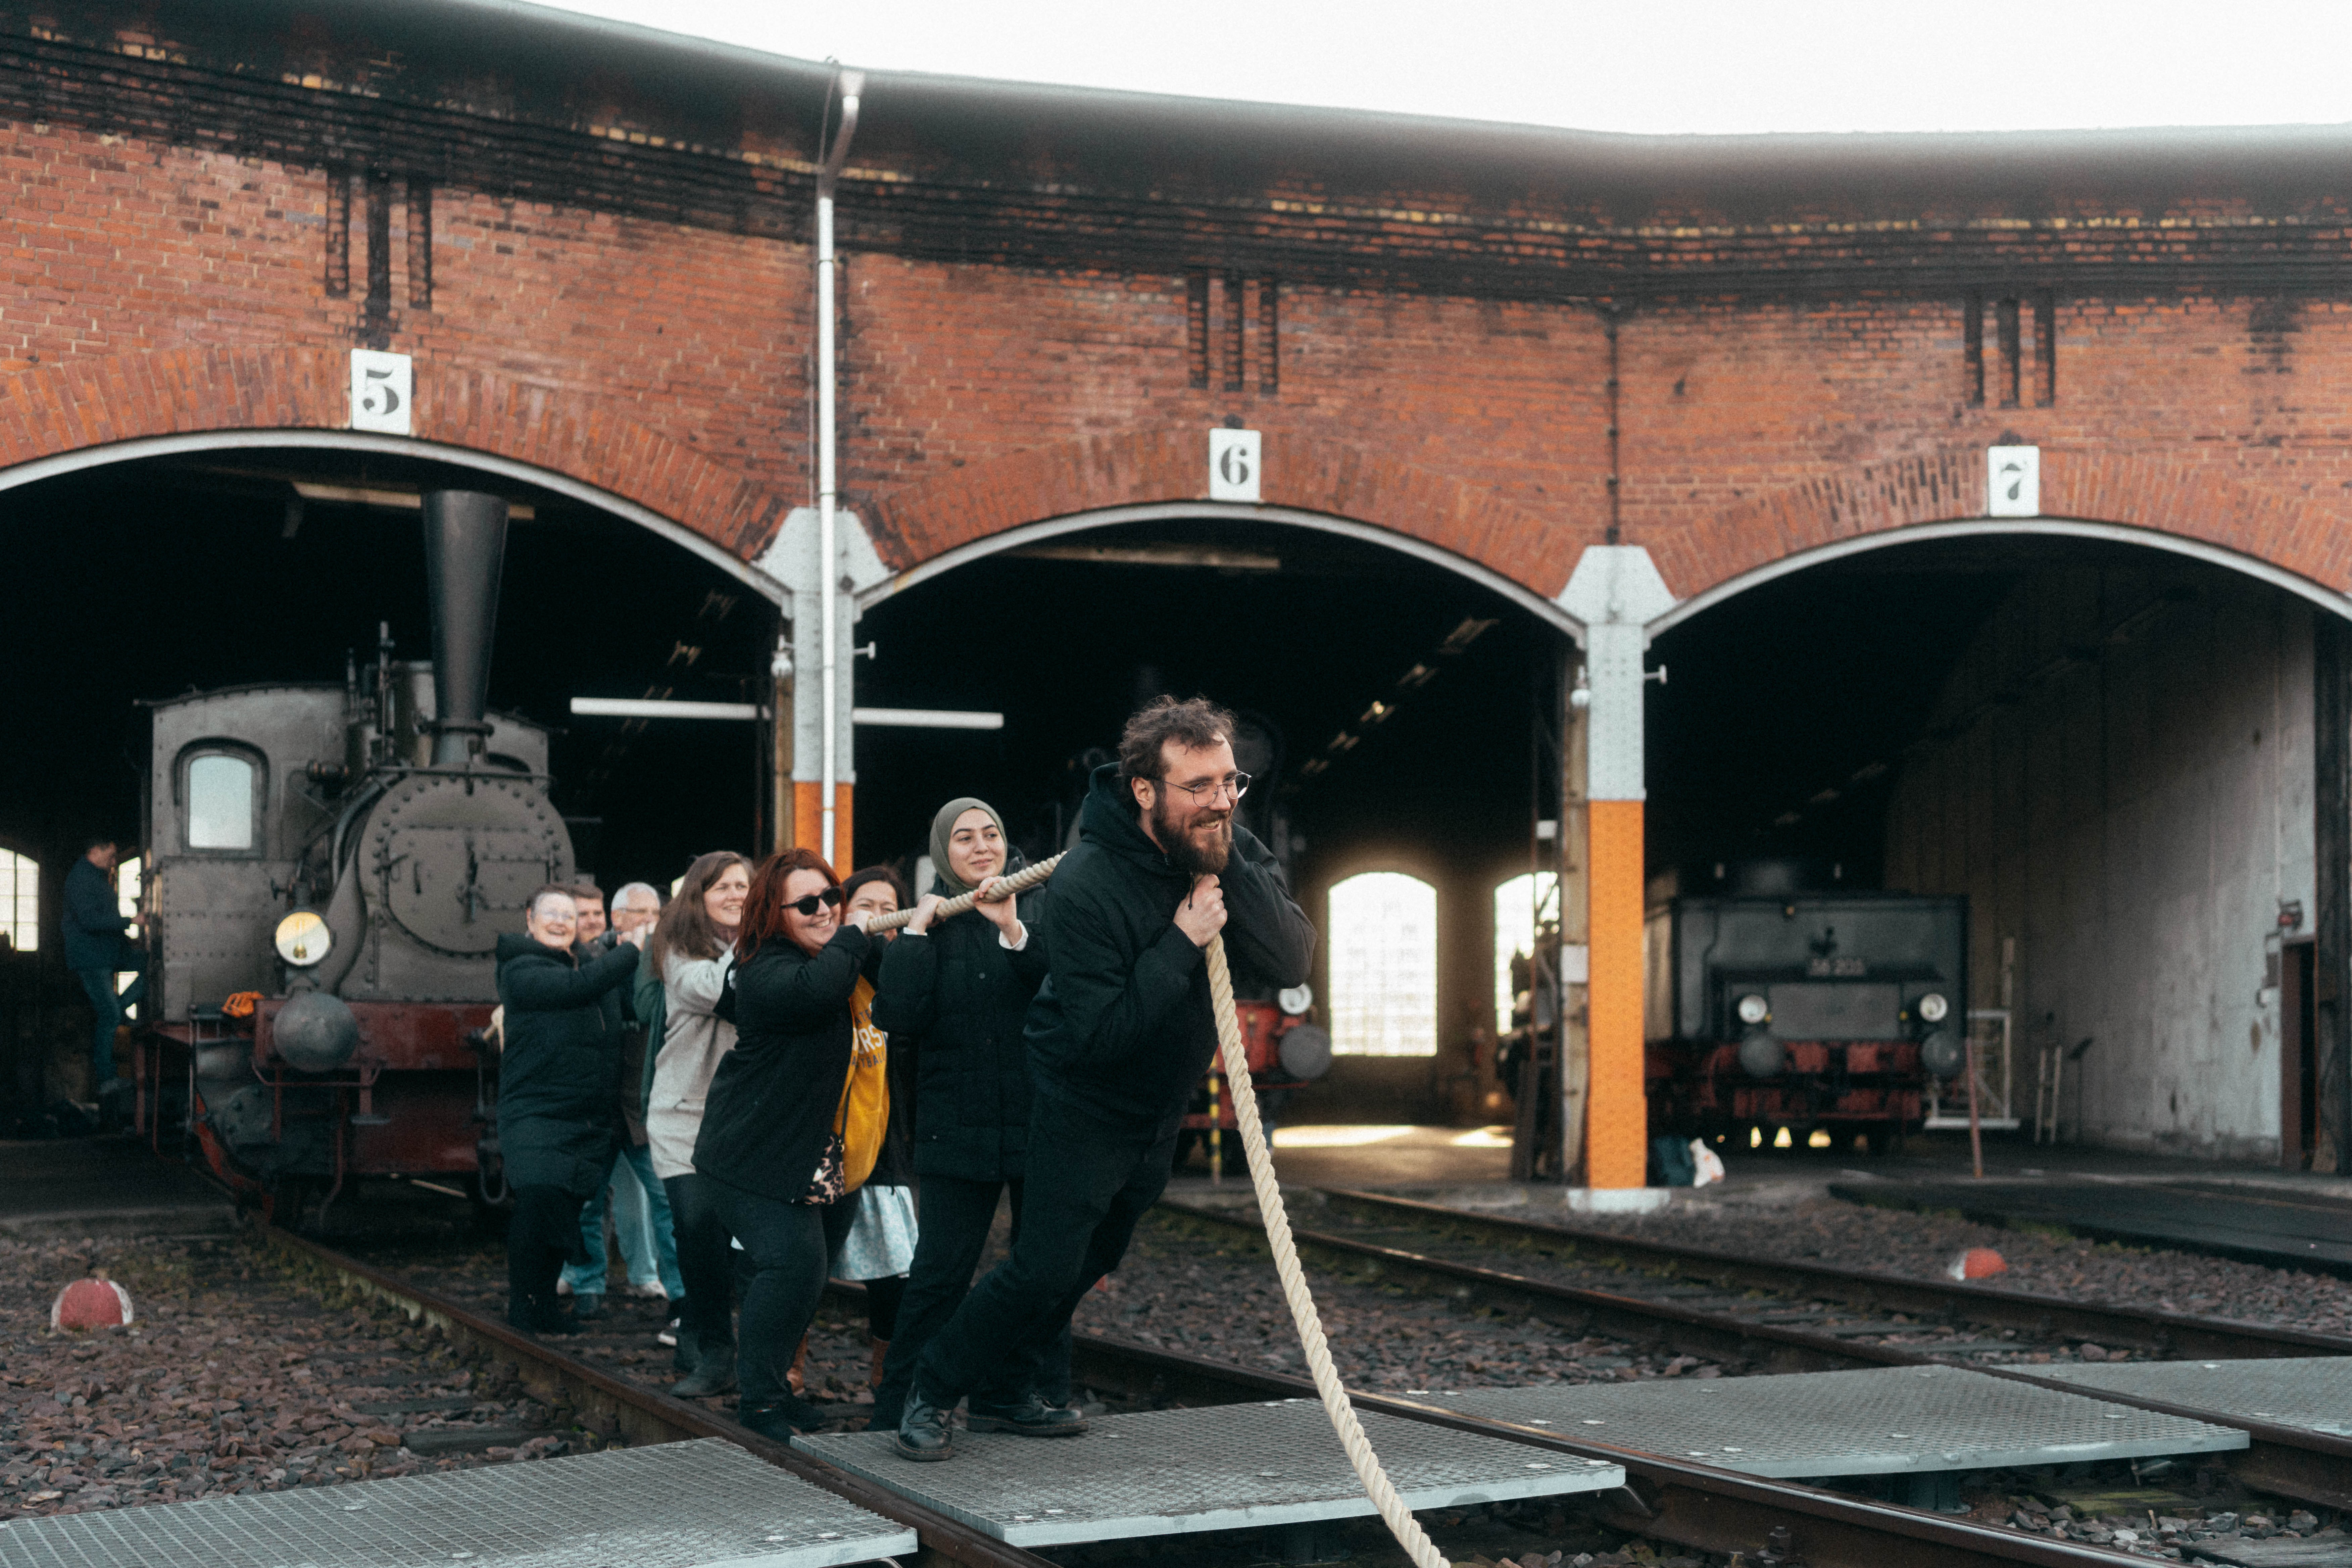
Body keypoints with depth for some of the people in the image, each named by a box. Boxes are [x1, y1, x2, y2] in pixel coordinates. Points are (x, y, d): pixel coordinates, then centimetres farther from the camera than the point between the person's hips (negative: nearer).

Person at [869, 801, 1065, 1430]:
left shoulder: (1041, 906, 5)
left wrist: (1015, 931, -20)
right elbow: (897, 1017, -9)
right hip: (959, 1125, -1)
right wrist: (916, 933, -10)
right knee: (939, 1273, -3)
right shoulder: (929, 920, 5)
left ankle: (1040, 1402, 19)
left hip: (1041, 1117, 1)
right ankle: (895, 1414, 6)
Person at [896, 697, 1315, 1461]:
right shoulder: (1087, 884, -29)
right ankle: (932, 1391, 10)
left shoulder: (1234, 854, -10)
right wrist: (1181, 944, -34)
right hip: (1086, 1104, -7)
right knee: (1045, 1270, -10)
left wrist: (1231, 870, -30)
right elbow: (1097, 1036, -32)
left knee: (1089, 1262, 18)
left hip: (1161, 1109, 7)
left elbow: (1294, 964, -20)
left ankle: (1003, 1393, 35)